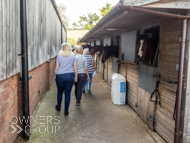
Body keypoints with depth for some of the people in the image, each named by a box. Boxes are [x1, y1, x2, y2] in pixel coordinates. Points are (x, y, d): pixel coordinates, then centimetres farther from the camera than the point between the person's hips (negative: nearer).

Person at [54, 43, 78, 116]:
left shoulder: (59, 56, 0)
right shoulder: (73, 56, 1)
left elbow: (56, 68, 1)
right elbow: (75, 68, 1)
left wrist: (55, 76, 11)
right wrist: (76, 77, 8)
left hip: (60, 76, 0)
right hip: (70, 76, 0)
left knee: (60, 92, 17)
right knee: (67, 93, 4)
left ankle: (58, 107, 35)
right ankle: (66, 111, 9)